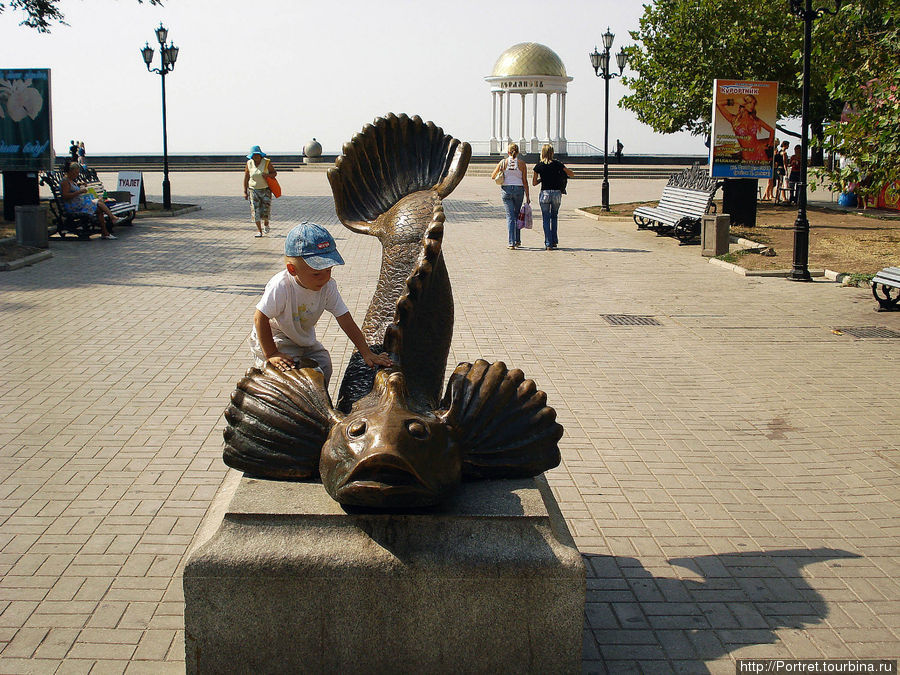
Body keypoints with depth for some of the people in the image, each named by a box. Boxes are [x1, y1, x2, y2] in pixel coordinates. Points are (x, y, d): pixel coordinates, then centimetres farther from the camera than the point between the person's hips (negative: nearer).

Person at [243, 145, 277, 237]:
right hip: (253, 190, 1)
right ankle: (259, 231, 3)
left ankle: (266, 224, 27)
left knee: (266, 209, -5)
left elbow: (274, 173, 2)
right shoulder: (249, 163, -1)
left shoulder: (267, 162, -6)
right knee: (256, 211, -5)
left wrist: (268, 175, -21)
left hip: (266, 189, -1)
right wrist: (245, 192, 3)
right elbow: (246, 178, 4)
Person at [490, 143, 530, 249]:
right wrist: (527, 196, 2)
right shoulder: (522, 164, -2)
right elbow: (525, 181, -2)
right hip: (519, 189, 1)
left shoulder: (503, 163, -1)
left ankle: (511, 242, -10)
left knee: (510, 216, -1)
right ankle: (517, 240, 23)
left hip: (506, 189, -1)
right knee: (517, 215, 18)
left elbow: (493, 177, 6)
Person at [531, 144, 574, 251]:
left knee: (546, 219, 5)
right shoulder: (557, 164, 0)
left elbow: (534, 183, 4)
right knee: (554, 217, 19)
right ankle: (554, 241, 18)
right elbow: (572, 174, 6)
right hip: (557, 193, 2)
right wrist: (562, 171, 21)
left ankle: (548, 244, -2)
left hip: (544, 193, -2)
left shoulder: (539, 166, -2)